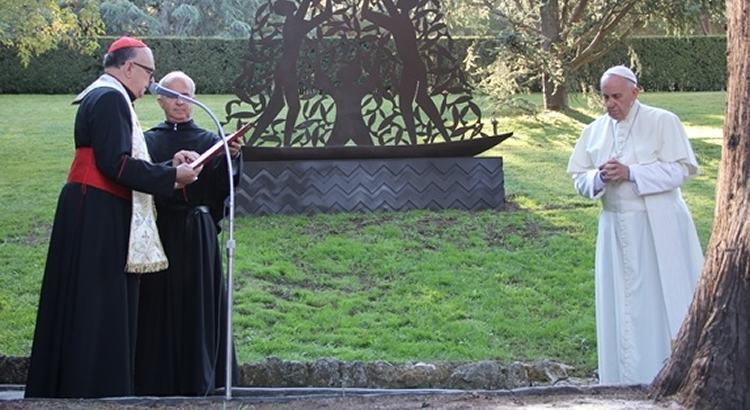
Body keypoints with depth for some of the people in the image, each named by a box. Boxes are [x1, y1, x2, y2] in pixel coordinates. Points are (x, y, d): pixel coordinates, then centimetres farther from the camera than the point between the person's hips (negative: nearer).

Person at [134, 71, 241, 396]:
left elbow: (223, 187, -7)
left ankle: (195, 379, 7)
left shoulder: (209, 141, 6)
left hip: (197, 237, 0)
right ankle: (156, 379, 7)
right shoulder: (148, 141, 8)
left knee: (196, 305, 1)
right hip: (158, 233, 0)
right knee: (159, 304, 1)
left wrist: (232, 158, -25)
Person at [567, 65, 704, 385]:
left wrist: (630, 173, -19)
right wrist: (600, 178, -13)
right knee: (623, 306, 6)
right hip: (616, 226, 4)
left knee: (666, 299, -1)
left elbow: (681, 169, -11)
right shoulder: (594, 131, 9)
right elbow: (579, 179, 10)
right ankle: (629, 378, 13)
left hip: (658, 228, -4)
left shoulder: (663, 122, -4)